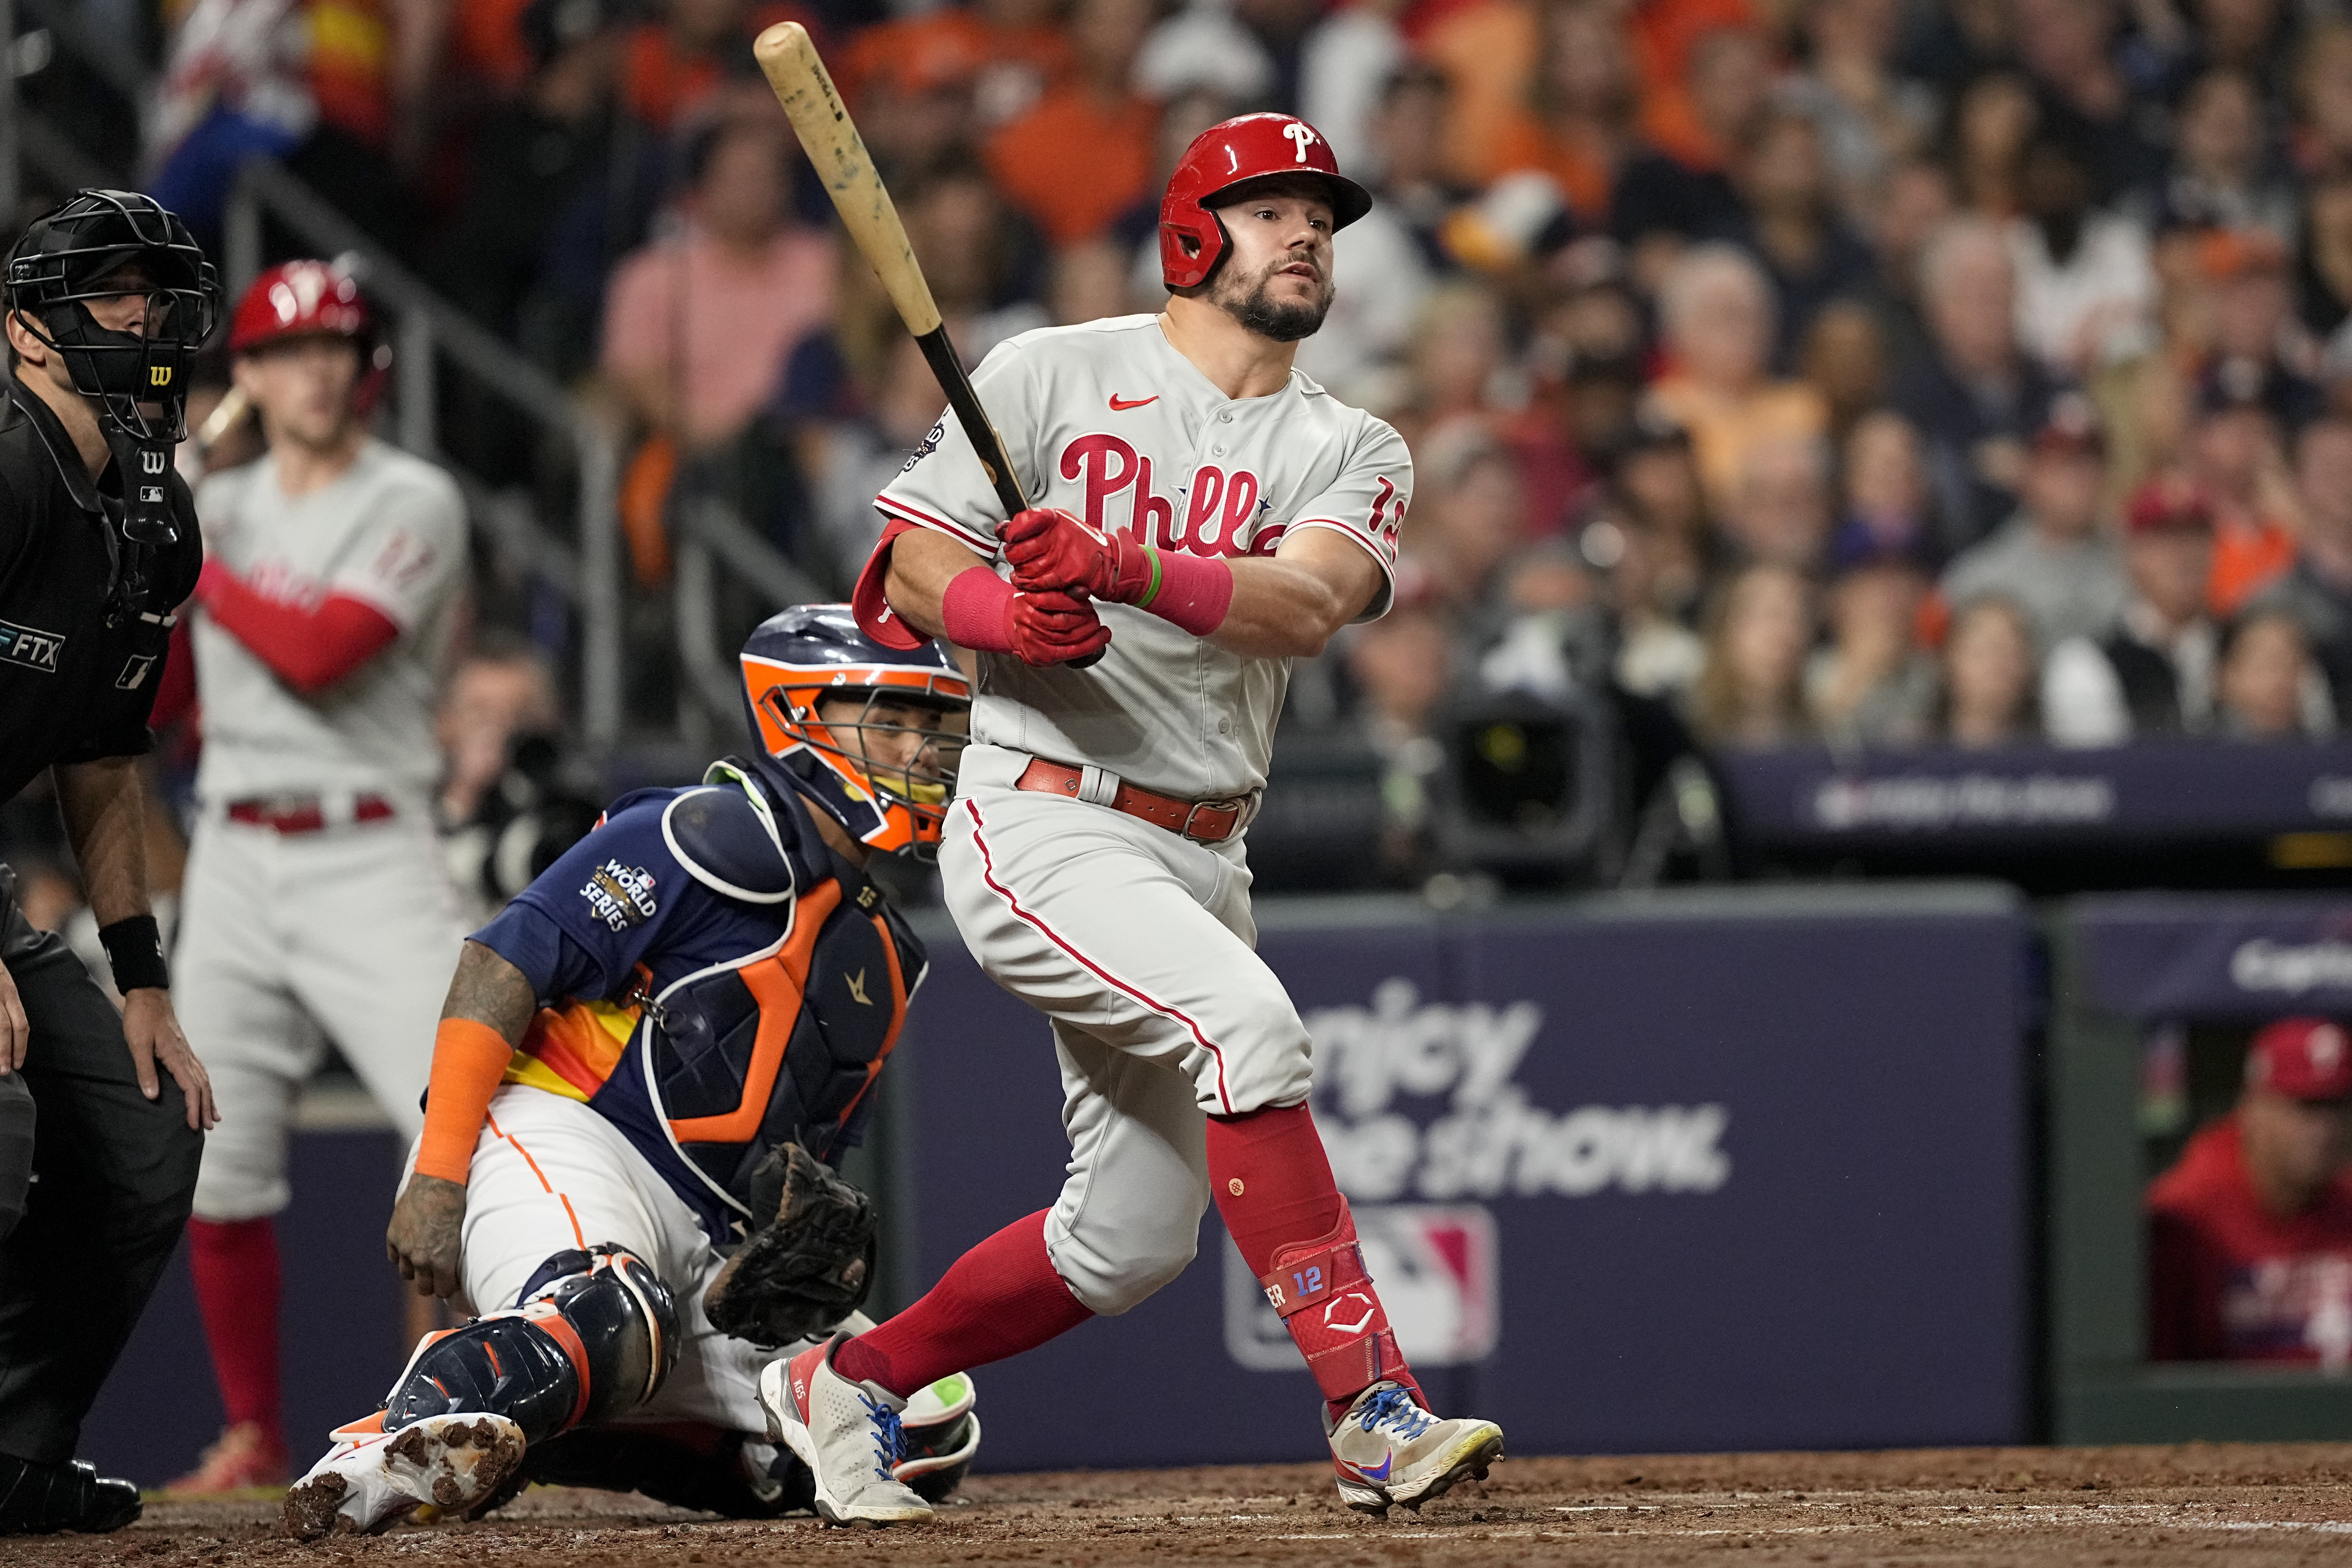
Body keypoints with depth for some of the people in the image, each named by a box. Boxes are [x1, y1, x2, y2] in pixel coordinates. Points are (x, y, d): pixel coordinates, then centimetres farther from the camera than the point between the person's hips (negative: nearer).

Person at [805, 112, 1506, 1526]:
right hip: (1044, 819, -6)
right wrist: (1011, 614, -24)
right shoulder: (1056, 377, 0)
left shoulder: (1353, 454, 7)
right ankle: (1372, 1410, -31)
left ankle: (845, 1384, 29)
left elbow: (1310, 602, -15)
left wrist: (1125, 572, -32)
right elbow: (910, 568, -1)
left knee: (1132, 1241, 9)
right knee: (1249, 1020, -30)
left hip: (1203, 859, 6)